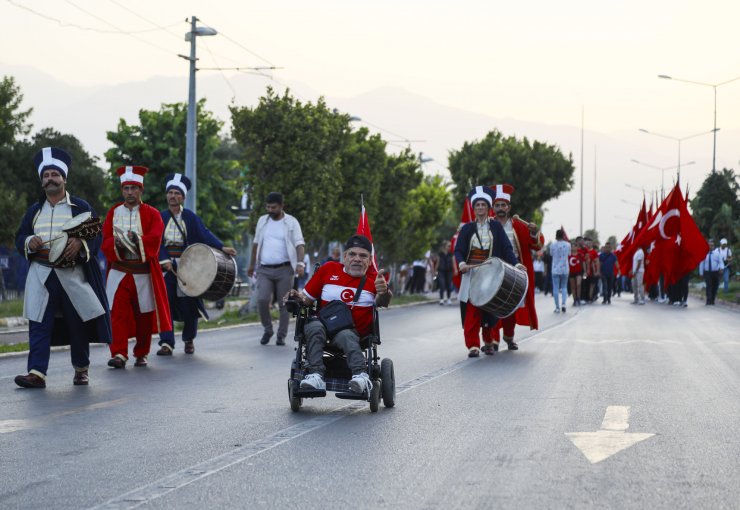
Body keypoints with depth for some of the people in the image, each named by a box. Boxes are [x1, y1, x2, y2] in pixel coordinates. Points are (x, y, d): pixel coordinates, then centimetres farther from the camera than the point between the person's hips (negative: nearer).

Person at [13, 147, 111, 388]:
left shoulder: (80, 207, 5)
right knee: (38, 323, -7)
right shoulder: (34, 210, 14)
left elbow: (97, 235, -1)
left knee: (78, 322, 5)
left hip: (73, 275, -2)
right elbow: (20, 237, 15)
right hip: (41, 275, 2)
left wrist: (81, 243, -22)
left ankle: (81, 369, 20)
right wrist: (29, 243, -8)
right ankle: (36, 372, -12)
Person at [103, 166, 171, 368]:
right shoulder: (113, 213, 10)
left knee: (144, 315, 6)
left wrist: (136, 239, -26)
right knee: (117, 313, -11)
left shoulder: (152, 214, 4)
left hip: (144, 273, 0)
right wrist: (116, 243, -20)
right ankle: (119, 354, -14)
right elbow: (105, 241, 1)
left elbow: (155, 239, -11)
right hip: (119, 271, 1)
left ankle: (141, 354, 19)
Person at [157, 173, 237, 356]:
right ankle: (166, 343, -8)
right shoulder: (160, 217, 5)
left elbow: (204, 234, -7)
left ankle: (189, 339, 23)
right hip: (165, 266, 0)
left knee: (189, 304, 2)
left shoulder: (190, 217, 4)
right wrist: (164, 260, -18)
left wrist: (221, 247, -21)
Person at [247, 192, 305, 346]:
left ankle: (282, 335, 10)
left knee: (284, 303, 0)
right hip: (264, 270, 2)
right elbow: (256, 243, 20)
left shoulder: (291, 222, 0)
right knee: (262, 299, -12)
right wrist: (252, 264, 21)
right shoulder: (262, 220, 11)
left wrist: (300, 263, -22)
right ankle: (267, 329, 8)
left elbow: (299, 244, -7)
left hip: (284, 269, -2)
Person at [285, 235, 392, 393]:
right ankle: (316, 375, -47)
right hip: (323, 323, 2)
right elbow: (308, 298, 20)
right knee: (314, 327, -33)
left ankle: (361, 375, -57)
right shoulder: (328, 269, 17)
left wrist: (383, 292, -33)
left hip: (353, 331, -2)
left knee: (346, 336, -37)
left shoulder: (374, 279, 11)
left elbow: (382, 302, -9)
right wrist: (299, 297, -4)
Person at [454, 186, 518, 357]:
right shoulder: (467, 228, 7)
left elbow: (506, 248, 1)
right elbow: (458, 250, 3)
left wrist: (515, 264, -12)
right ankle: (473, 345, -7)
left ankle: (488, 342, 22)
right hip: (471, 273, 0)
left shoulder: (496, 226, 6)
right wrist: (461, 263, -17)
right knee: (471, 309, -8)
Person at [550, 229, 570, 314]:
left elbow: (551, 255, 6)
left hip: (555, 269, -2)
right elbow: (569, 254, 10)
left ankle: (557, 307, 1)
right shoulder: (567, 244, -3)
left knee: (556, 288, 3)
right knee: (564, 287, 13)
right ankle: (563, 304, -7)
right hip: (565, 269, 2)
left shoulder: (553, 245, -7)